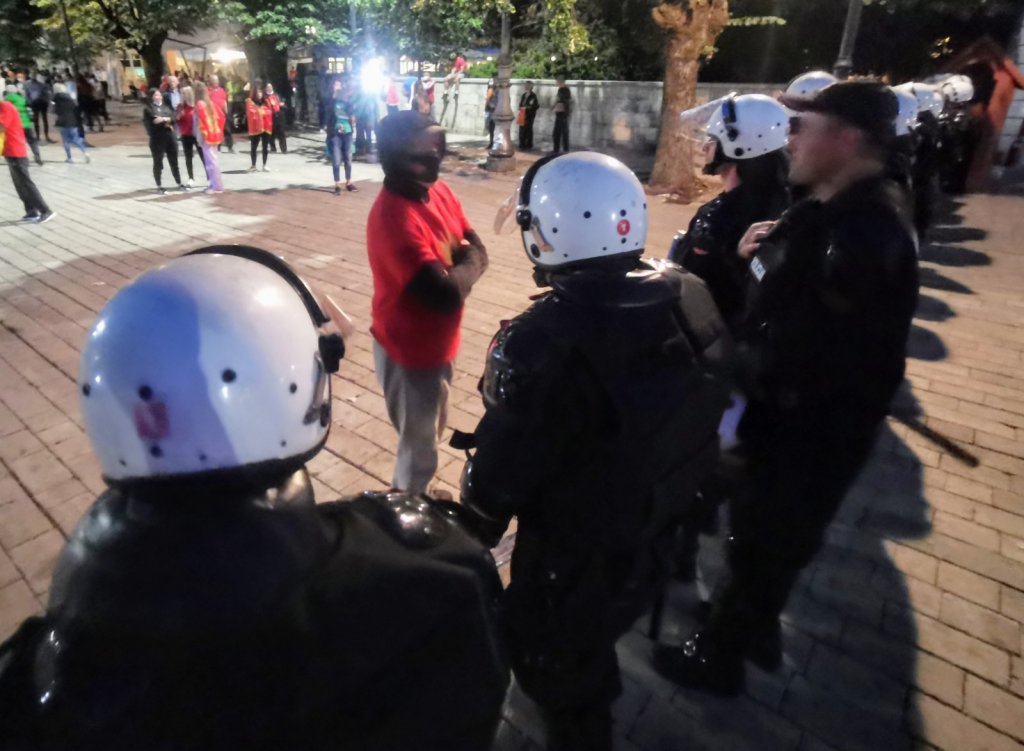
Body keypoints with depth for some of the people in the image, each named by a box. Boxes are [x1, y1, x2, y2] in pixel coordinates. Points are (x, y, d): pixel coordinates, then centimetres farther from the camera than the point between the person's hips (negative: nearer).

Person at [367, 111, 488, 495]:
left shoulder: (438, 190, -2)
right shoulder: (393, 218, -30)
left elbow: (478, 252, 2)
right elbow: (446, 295, -35)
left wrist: (455, 268, -19)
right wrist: (464, 264, -15)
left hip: (436, 344, 9)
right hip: (409, 352, -9)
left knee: (429, 434, 28)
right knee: (419, 447, 12)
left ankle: (416, 501, 53)